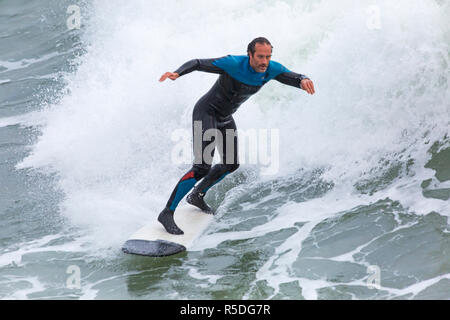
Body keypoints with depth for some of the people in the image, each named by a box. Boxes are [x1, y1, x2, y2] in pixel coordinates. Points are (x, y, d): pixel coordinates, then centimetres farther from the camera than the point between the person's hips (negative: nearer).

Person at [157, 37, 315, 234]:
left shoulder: (271, 69, -12)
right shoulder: (232, 64, -28)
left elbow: (291, 77, -16)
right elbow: (197, 63, -27)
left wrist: (303, 80, -42)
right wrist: (177, 73, -47)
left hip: (225, 118, 8)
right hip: (205, 113, -8)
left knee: (231, 164, 17)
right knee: (202, 167, -20)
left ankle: (197, 196, 38)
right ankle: (167, 212, -13)